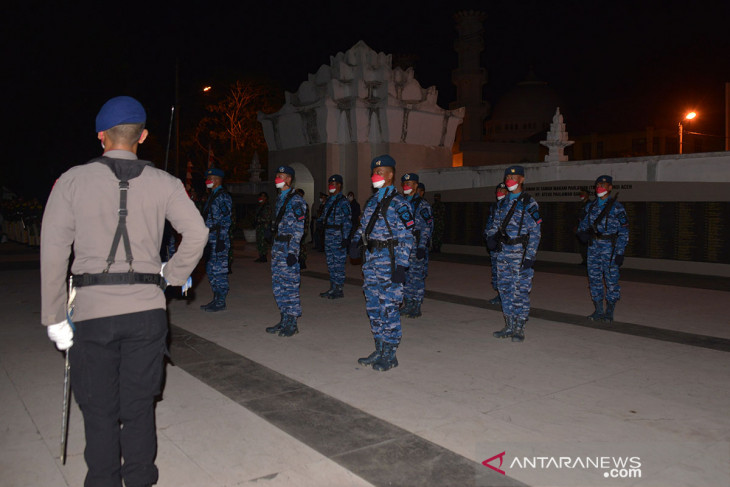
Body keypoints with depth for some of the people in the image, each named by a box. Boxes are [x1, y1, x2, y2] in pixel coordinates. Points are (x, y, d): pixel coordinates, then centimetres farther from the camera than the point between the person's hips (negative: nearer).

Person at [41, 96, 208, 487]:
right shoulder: (163, 183, 2)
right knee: (139, 406, 14)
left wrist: (55, 316, 1)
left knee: (99, 411, 11)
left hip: (92, 311, -1)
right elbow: (197, 232, -5)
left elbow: (53, 252, -4)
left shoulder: (72, 180, -1)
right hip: (146, 308, 2)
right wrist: (172, 274, 8)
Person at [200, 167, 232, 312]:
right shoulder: (211, 196, 19)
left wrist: (221, 240, -19)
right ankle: (216, 299, 21)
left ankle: (220, 302, 2)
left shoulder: (223, 196, -10)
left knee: (219, 270, -5)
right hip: (210, 239, 10)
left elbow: (226, 220, -15)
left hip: (218, 239, -10)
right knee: (210, 270, 13)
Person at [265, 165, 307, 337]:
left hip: (288, 247, -9)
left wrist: (292, 251, -19)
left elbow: (298, 229, -14)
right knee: (278, 284, 11)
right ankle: (285, 320, 21)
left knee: (290, 284, -4)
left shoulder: (296, 201, -10)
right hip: (277, 246, 9)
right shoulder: (280, 199, 17)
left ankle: (292, 323, 4)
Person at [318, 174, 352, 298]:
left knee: (338, 263, -3)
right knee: (330, 263, 13)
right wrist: (321, 220, 3)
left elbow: (347, 222, -14)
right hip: (328, 235, 9)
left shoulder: (343, 202, -10)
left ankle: (339, 290, 4)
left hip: (338, 236, -9)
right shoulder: (329, 201, 15)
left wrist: (345, 238, -18)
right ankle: (333, 288, 22)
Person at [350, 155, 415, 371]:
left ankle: (390, 355, 8)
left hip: (389, 259, -8)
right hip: (371, 258, 8)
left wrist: (401, 266, -17)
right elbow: (363, 226, 19)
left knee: (389, 307, -3)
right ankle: (379, 350, 24)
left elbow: (406, 237, -12)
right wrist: (356, 243, -3)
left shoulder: (399, 203, -8)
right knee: (373, 306, 12)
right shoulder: (371, 202, 14)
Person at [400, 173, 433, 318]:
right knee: (405, 275, 9)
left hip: (417, 246, -6)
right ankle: (408, 304, 19)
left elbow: (427, 227, -10)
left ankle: (417, 307, 5)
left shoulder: (422, 205, -5)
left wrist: (422, 246, -17)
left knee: (417, 276, -3)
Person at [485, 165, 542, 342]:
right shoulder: (502, 203, 14)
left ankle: (519, 329, 6)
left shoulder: (529, 203, -5)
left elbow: (535, 232, -8)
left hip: (521, 253, -6)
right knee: (504, 288, 9)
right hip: (503, 252, 6)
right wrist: (490, 236, -2)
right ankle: (509, 326, 20)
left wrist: (530, 256, -14)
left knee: (521, 290, -4)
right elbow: (495, 224, 20)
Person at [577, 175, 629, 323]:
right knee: (594, 278, 7)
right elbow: (584, 223, 20)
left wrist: (620, 253, -11)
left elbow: (624, 232, -5)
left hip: (609, 247, -5)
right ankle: (598, 311, 17)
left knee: (611, 279, -2)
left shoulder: (617, 207, -4)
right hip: (593, 246, 5)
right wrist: (582, 232, -4)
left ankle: (609, 312, 9)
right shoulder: (591, 206, 11)